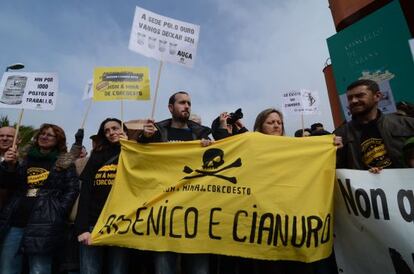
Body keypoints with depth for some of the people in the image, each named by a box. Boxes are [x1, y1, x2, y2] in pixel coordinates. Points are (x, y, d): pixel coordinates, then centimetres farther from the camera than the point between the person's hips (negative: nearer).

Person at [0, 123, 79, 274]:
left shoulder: (64, 162, 3)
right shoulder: (25, 158, 16)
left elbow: (72, 189, -2)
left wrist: (58, 212, -11)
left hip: (45, 224, -4)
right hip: (13, 222, 5)